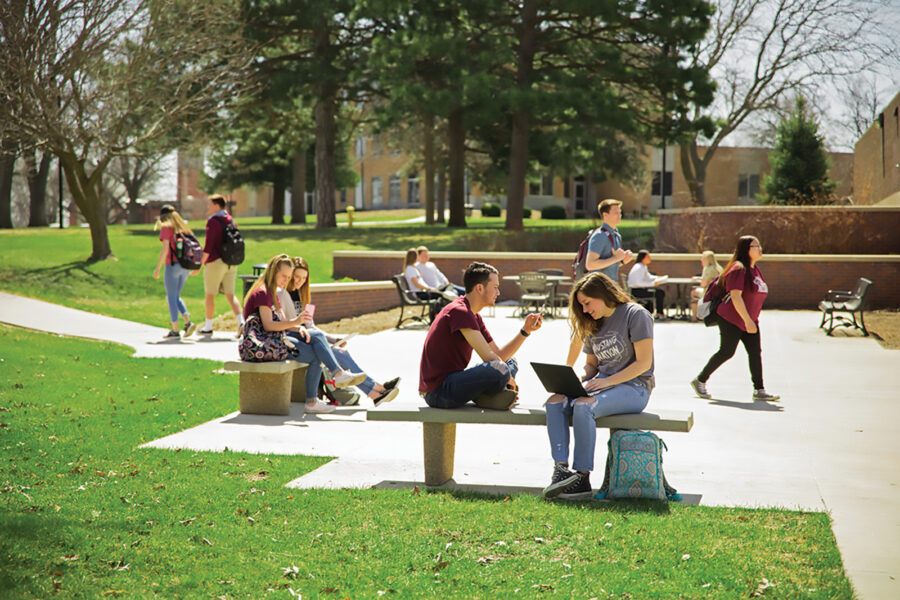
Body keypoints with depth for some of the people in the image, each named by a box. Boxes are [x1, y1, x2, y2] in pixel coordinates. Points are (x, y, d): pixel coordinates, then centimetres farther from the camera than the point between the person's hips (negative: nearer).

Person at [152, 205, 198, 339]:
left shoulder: (166, 228, -4)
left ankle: (175, 330, -1)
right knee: (175, 297, 17)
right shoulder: (184, 228, 16)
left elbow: (165, 249, -14)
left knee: (172, 297, 1)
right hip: (185, 266, 6)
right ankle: (188, 322, -1)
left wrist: (157, 268, -12)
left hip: (173, 264, -6)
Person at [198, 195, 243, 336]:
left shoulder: (213, 221, -10)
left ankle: (208, 327, 12)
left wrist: (201, 263, -11)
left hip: (215, 262, -7)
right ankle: (241, 322, -14)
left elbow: (208, 246, -15)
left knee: (210, 295, 5)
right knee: (230, 294, 4)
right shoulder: (230, 220, 12)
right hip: (231, 263, 7)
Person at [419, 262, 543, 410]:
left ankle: (486, 396, -6)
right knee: (499, 369, -33)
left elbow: (499, 355, 15)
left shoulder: (474, 317, 16)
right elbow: (488, 357, -20)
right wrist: (509, 378, -6)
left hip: (451, 382, 11)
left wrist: (525, 330, 8)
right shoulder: (459, 312, -17)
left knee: (510, 362, 21)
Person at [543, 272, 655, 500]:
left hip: (634, 387, -7)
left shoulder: (636, 315, -6)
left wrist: (607, 381, -20)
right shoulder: (594, 325, 17)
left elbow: (643, 363, -13)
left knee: (583, 406, -33)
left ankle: (583, 478, -27)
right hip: (602, 383, 8)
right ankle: (561, 469, -27)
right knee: (554, 402, -18)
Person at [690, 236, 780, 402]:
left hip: (749, 321, 8)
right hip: (731, 320, -8)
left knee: (755, 352, 0)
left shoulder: (755, 270, 11)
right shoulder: (738, 269, -18)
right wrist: (747, 320, -28)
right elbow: (735, 296, -25)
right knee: (726, 352, -1)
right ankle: (700, 381, 14)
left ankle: (759, 390, 1)